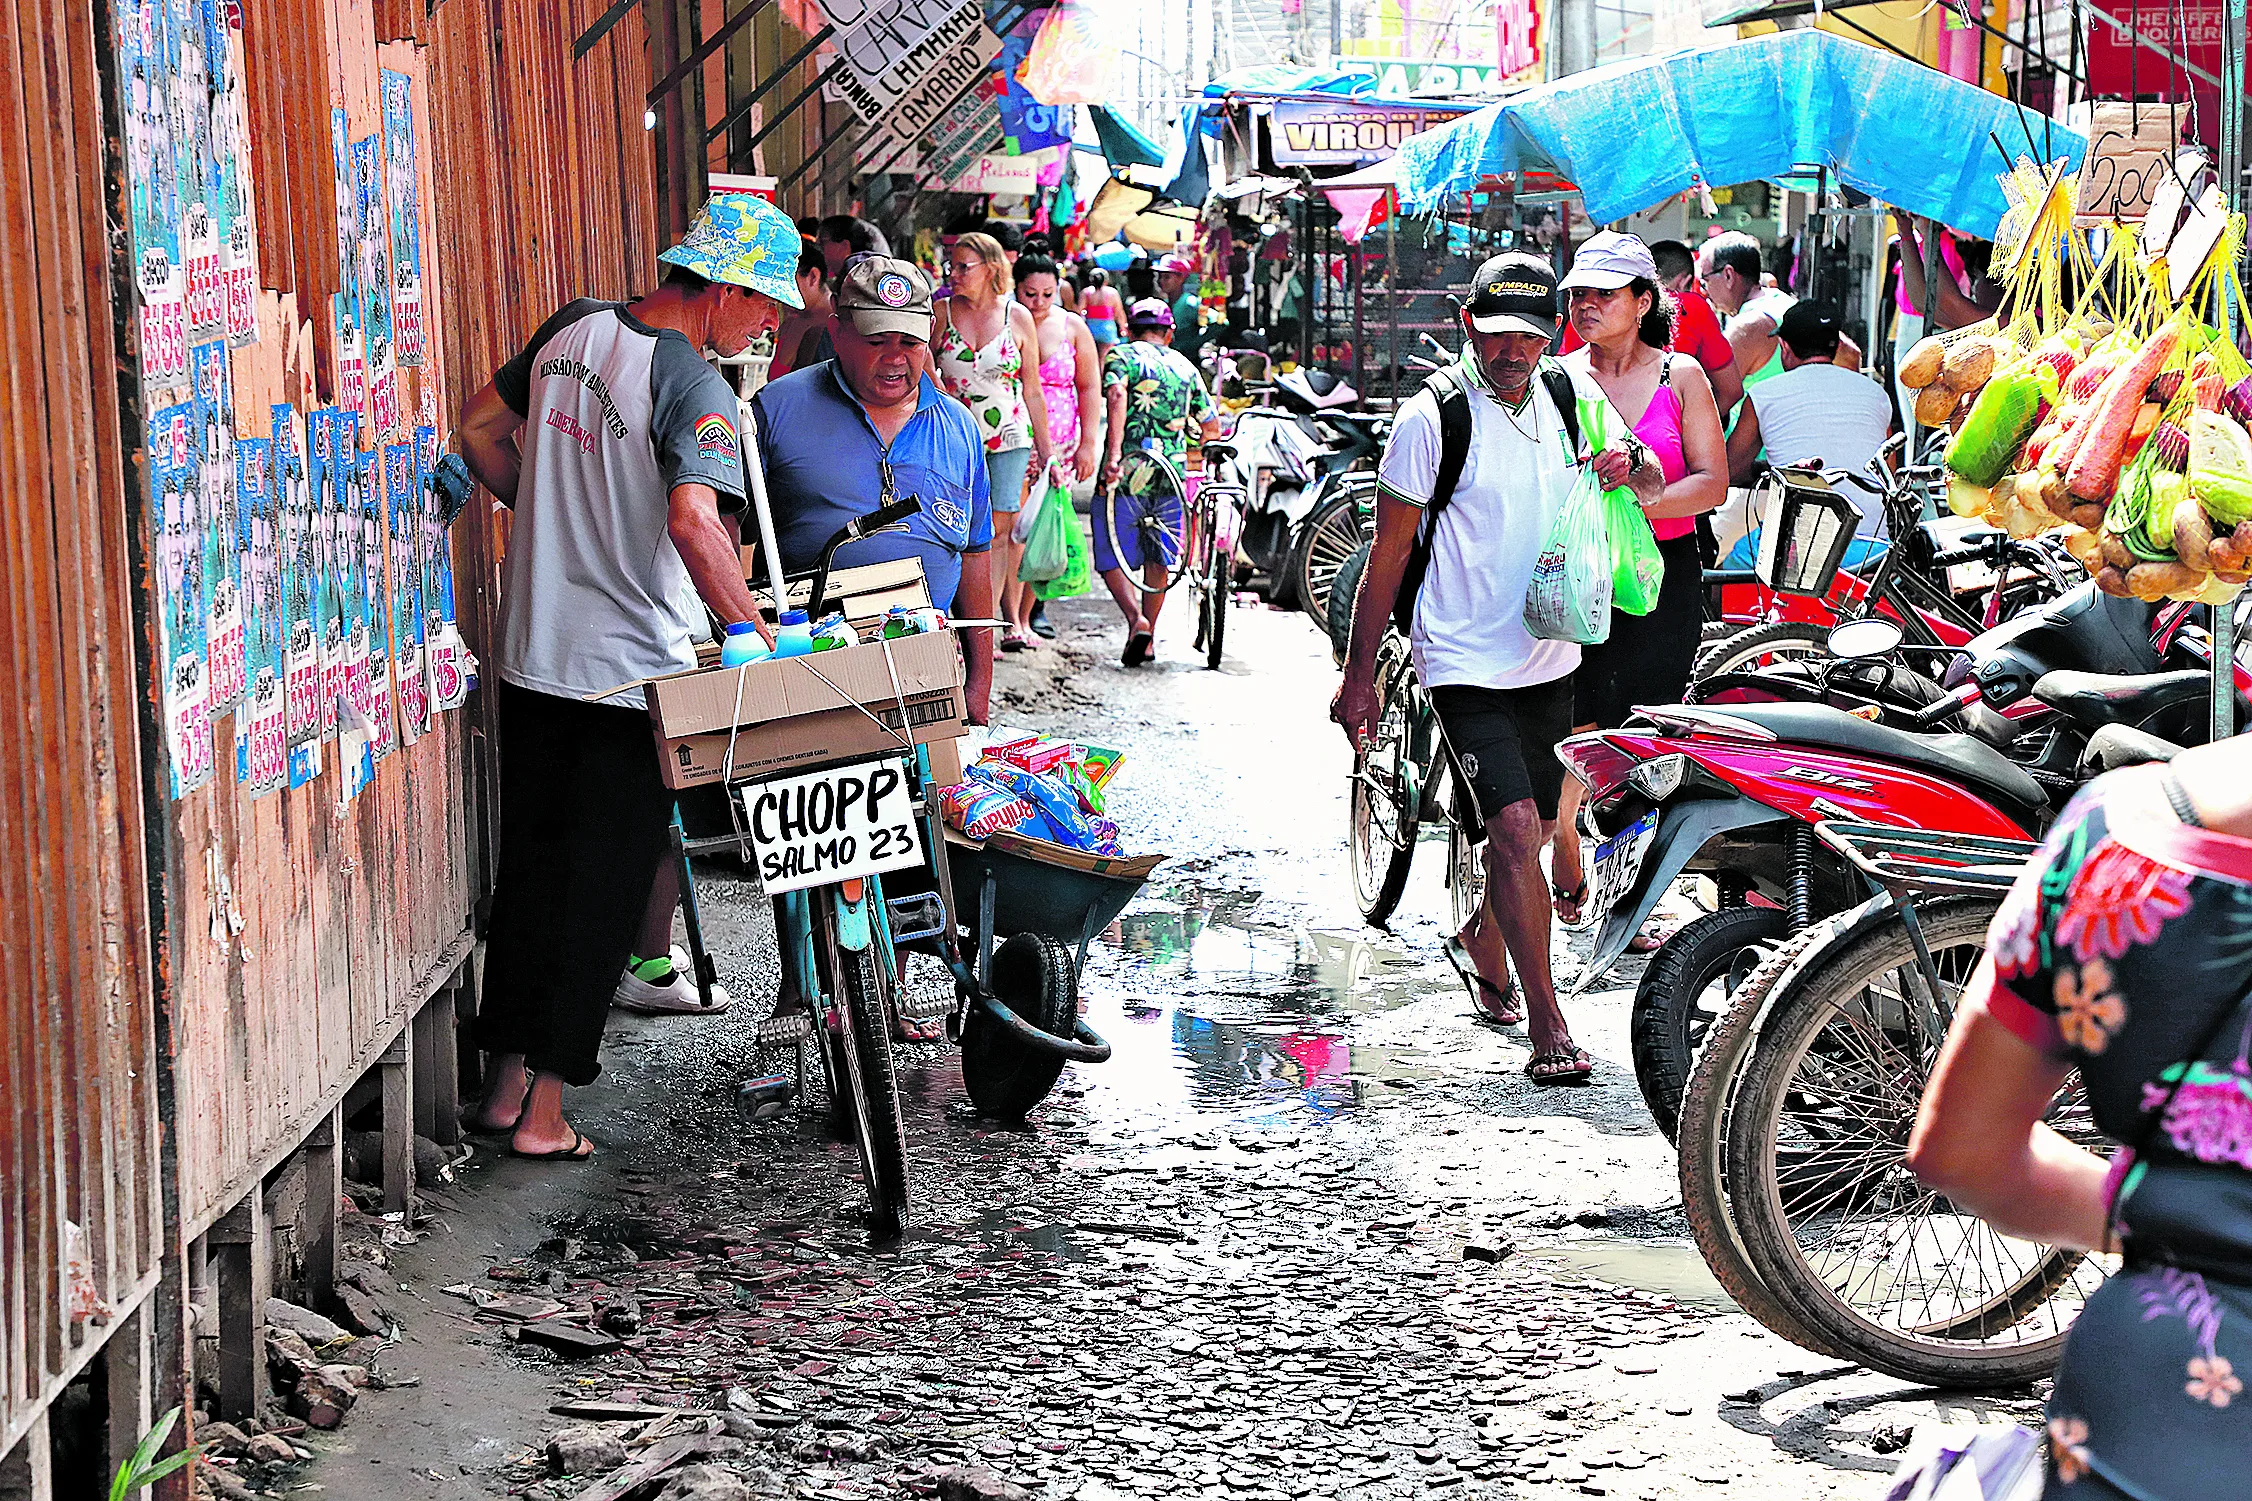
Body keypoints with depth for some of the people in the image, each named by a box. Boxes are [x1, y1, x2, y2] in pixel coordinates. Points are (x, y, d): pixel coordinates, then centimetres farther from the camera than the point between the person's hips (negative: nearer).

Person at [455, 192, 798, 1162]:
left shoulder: (572, 330, 5)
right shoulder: (695, 387, -18)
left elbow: (482, 430, 16)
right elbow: (695, 521, -32)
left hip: (532, 660, 7)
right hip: (633, 674, -7)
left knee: (530, 866, 17)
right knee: (603, 888, 3)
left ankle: (506, 1079, 22)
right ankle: (545, 1111, 5)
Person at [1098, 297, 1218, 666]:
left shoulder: (1121, 355, 3)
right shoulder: (1185, 366, 15)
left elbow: (1117, 396, -19)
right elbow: (1212, 429, 16)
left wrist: (1114, 453, -27)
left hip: (1127, 470, -4)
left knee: (1112, 557, 4)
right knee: (1158, 559, 18)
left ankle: (1136, 619, -19)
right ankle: (1149, 639, 23)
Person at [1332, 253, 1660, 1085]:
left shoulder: (1572, 395, 4)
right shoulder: (1432, 417, -11)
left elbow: (1654, 486, 13)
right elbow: (1387, 554, -7)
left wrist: (1629, 468, -13)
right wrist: (1359, 674, -6)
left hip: (1549, 656, 6)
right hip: (1465, 663, -6)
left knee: (1535, 824, 17)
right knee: (1514, 828, -18)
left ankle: (1481, 942, 46)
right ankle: (1547, 1029, -14)